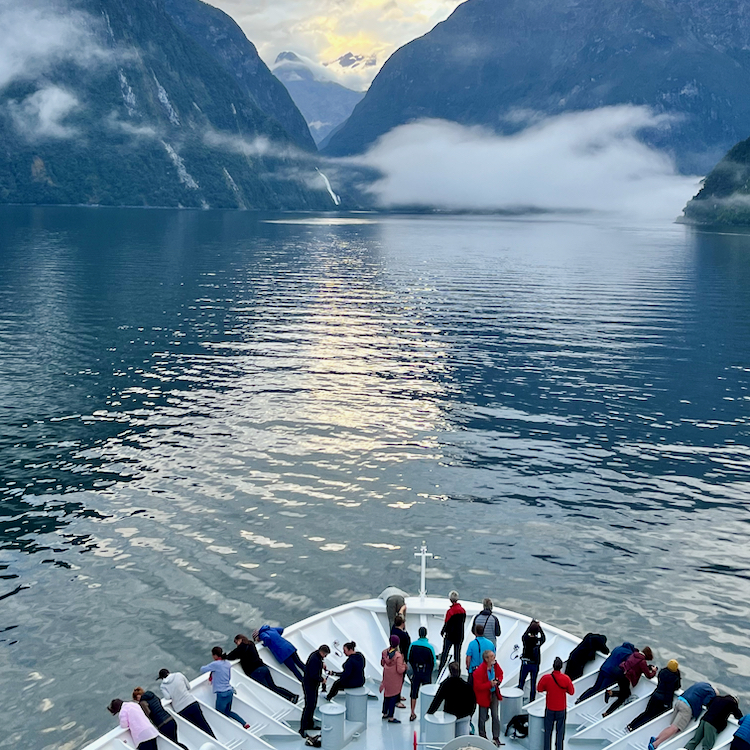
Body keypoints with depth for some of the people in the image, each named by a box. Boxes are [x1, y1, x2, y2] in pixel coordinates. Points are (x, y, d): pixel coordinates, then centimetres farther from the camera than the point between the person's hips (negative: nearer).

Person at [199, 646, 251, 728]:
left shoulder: (215, 664, -14)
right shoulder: (228, 663, 8)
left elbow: (202, 670, -7)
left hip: (221, 694, -8)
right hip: (230, 692, 8)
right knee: (227, 712, 26)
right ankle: (245, 724, 18)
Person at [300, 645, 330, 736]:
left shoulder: (316, 655, 4)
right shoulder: (315, 660, -27)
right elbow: (314, 675, -29)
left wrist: (322, 663, 9)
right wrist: (321, 679, -13)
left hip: (313, 685, 10)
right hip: (309, 685, -10)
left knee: (313, 705, 18)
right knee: (309, 706, -8)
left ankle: (310, 724, 30)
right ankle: (302, 729, -4)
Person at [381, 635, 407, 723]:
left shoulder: (384, 652, -8)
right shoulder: (398, 656, -28)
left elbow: (382, 663, 6)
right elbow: (400, 670, -25)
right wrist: (404, 665, -8)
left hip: (386, 676, 6)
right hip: (395, 680, -6)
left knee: (387, 694, 22)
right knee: (394, 696, 7)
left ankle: (385, 713, 36)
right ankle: (391, 717, 15)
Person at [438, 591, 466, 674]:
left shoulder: (450, 611, -16)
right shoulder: (463, 610, -1)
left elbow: (446, 623, -12)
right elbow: (463, 622, 8)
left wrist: (443, 632, 4)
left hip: (450, 635, -4)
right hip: (460, 635, 4)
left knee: (445, 653, 4)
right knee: (457, 653, 11)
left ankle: (440, 670, 4)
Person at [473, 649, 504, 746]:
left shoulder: (495, 665, -9)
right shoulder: (479, 671, -28)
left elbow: (500, 674, 10)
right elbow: (478, 686, -24)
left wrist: (499, 680, -11)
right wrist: (490, 684, -29)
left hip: (494, 694, 4)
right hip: (483, 695, -4)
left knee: (495, 716, 6)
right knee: (483, 718, 10)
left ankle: (496, 737, 17)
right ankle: (483, 737, 28)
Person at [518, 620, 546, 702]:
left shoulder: (525, 639, -16)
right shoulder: (538, 641, -17)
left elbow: (524, 634, 9)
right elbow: (544, 637, 7)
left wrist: (530, 625, 16)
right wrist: (539, 627, 14)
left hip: (525, 664, 0)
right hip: (535, 665, 0)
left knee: (521, 683, 14)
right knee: (533, 684, 12)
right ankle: (531, 701, 20)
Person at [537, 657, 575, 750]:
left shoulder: (546, 678, -17)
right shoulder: (566, 679, -15)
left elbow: (539, 689, -2)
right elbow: (571, 692, -3)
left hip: (549, 709, 0)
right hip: (561, 709, 0)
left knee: (548, 731, 13)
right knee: (560, 731, 13)